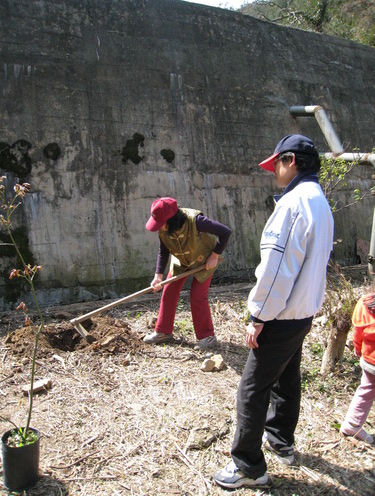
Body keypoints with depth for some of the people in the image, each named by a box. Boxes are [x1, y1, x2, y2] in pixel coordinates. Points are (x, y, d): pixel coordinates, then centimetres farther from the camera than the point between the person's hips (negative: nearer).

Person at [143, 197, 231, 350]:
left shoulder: (195, 221, -39)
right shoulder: (163, 230, -22)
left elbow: (225, 232, -31)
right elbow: (163, 253, -7)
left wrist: (215, 256, -26)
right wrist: (158, 275, -17)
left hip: (204, 259, -5)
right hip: (181, 260, 5)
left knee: (197, 296, -12)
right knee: (168, 292, 3)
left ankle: (207, 336, 6)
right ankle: (163, 332, 19)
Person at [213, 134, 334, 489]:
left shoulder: (293, 201, -20)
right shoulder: (321, 202, 11)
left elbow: (275, 266, -24)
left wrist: (258, 316, -18)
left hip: (282, 317, -10)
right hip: (305, 312, 10)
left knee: (253, 389, 0)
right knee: (287, 379, 23)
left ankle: (249, 466, 12)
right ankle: (281, 441, 41)